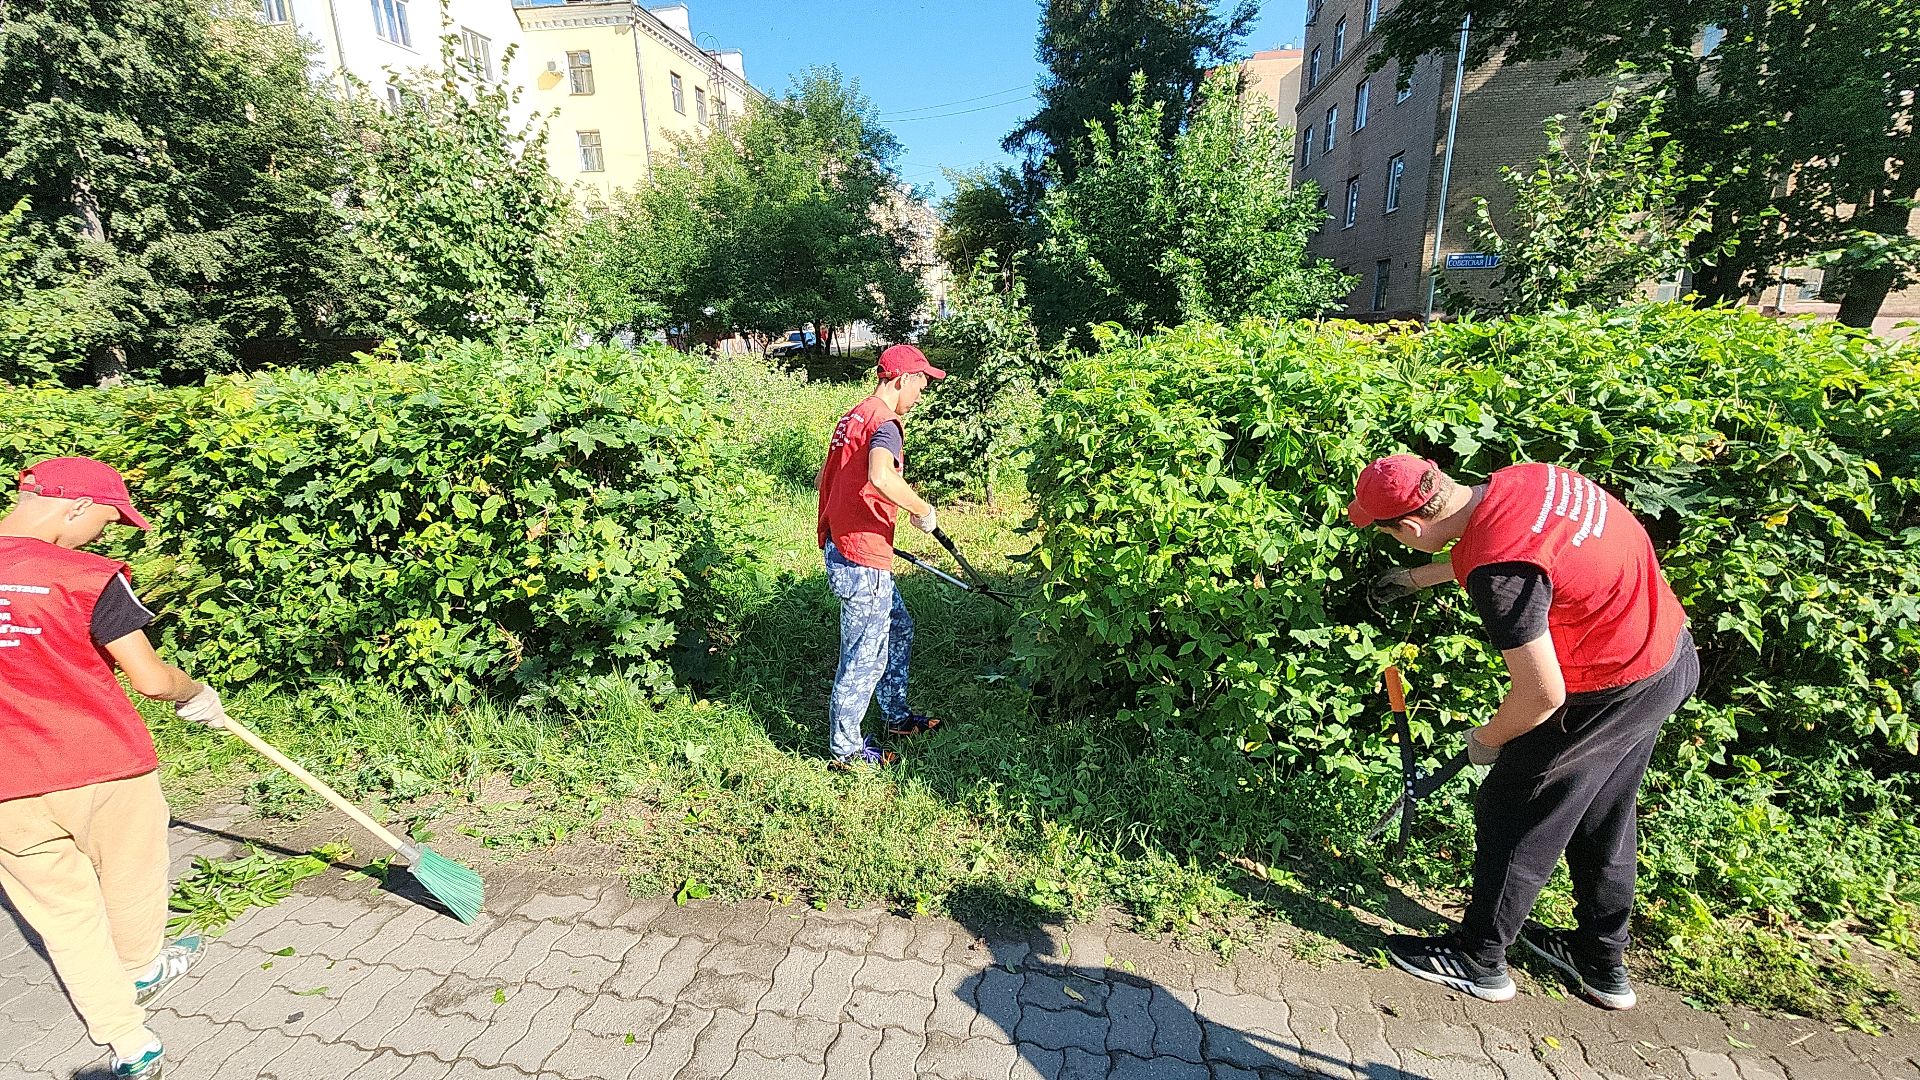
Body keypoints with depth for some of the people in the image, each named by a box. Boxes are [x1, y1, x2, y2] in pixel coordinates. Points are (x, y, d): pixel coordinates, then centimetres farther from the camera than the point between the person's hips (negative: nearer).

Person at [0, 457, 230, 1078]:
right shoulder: (85, 576, -16)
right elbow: (151, 680, -14)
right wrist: (197, 695, 5)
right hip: (107, 770, -4)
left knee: (63, 914, 17)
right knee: (130, 888, 23)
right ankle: (141, 974, 48)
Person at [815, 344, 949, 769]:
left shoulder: (854, 416, 13)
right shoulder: (885, 423, -17)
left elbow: (824, 479, 22)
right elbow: (881, 476, -39)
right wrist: (923, 510, -24)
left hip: (841, 546, 10)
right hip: (863, 562, -10)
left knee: (898, 628, 24)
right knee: (865, 657, 3)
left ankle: (896, 716, 37)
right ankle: (846, 749, 18)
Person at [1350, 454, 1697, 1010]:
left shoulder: (1499, 572, -33)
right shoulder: (1520, 478, -6)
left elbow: (1542, 695, -27)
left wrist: (1486, 740, -7)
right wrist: (1417, 578, 28)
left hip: (1613, 689, -9)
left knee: (1514, 814, 8)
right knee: (1603, 815, 24)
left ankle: (1478, 959, 27)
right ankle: (1603, 962, 43)